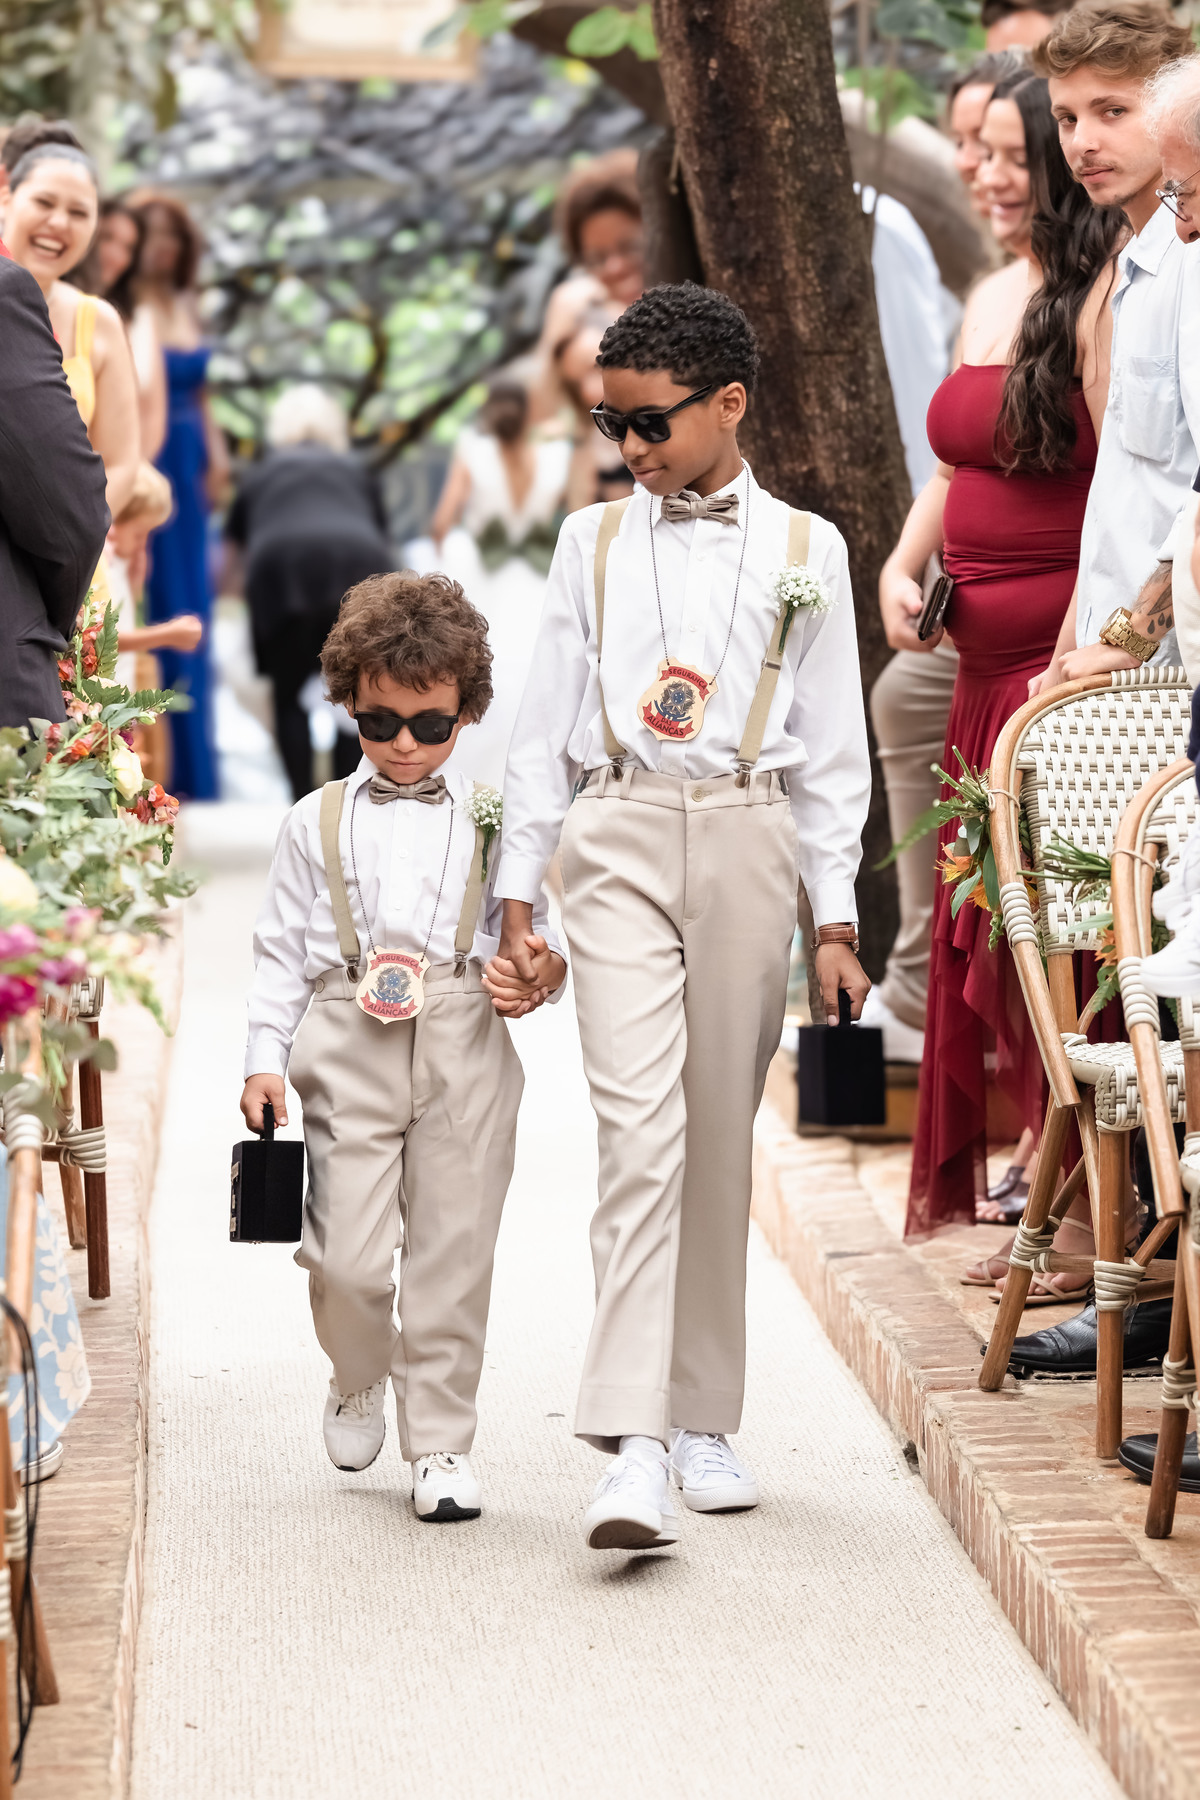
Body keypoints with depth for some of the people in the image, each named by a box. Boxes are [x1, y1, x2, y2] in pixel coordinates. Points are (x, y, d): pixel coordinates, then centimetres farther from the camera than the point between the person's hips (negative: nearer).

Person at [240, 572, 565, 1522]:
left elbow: (532, 928, 12)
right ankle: (360, 1381, 25)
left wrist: (540, 971, -11)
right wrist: (264, 1057, 3)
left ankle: (442, 1441, 11)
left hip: (465, 1049, 0)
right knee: (347, 1255, -6)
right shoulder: (317, 823, 12)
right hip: (348, 1045, 0)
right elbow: (282, 949, 12)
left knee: (452, 1250, 1)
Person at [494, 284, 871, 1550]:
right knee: (641, 1126, -14)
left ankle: (700, 1420, 17)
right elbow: (544, 726, 12)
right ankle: (630, 1444, -21)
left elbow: (831, 748, 11)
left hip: (749, 842, 1)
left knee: (720, 1136, 4)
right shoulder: (594, 542, 11)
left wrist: (835, 920, 7)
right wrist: (517, 898, 7)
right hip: (619, 840, -1)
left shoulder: (804, 552, 9)